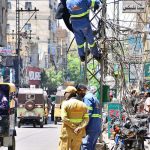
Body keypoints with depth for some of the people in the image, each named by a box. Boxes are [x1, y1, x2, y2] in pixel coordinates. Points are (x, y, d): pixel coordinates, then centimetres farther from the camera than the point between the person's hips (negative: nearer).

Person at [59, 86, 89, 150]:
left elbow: (64, 118, -15)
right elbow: (86, 119, -3)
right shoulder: (83, 105, 7)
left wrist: (74, 127, -13)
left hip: (67, 132, -4)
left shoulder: (66, 104, -5)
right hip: (79, 133, 4)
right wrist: (79, 127, -13)